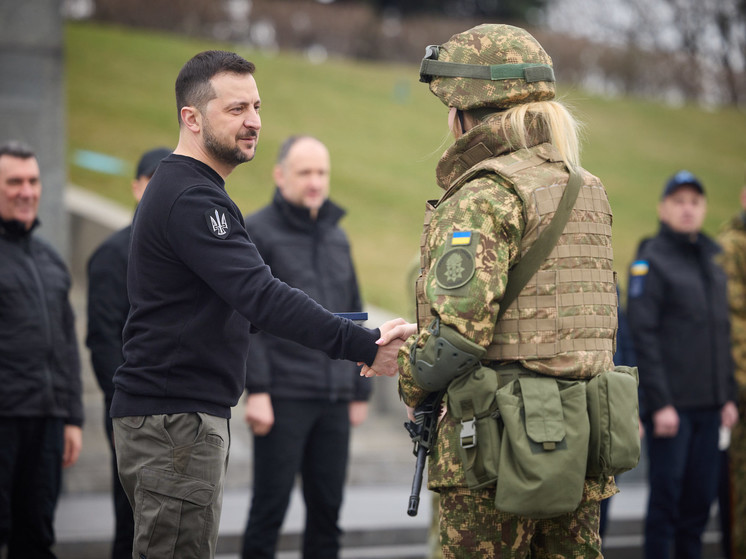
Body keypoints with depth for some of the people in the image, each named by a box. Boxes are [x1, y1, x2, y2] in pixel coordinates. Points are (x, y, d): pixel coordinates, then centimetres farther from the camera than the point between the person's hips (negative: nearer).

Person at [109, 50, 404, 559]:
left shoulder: (180, 189, 18)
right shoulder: (191, 199, -16)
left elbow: (235, 299, 23)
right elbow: (259, 294, -27)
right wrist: (365, 347, -30)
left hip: (183, 415, 11)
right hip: (173, 418, -11)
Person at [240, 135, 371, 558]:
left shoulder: (337, 236, 16)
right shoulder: (257, 232, -2)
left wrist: (361, 391, 16)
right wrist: (256, 391, -15)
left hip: (335, 399, 6)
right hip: (283, 396, -5)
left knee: (327, 509, 7)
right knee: (270, 508, -3)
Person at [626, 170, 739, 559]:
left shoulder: (714, 259, 15)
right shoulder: (651, 260, -5)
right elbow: (643, 335, -11)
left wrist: (728, 395, 14)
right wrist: (659, 403, -16)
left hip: (709, 406, 6)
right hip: (671, 405, -6)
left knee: (701, 497, 8)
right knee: (666, 496, -3)